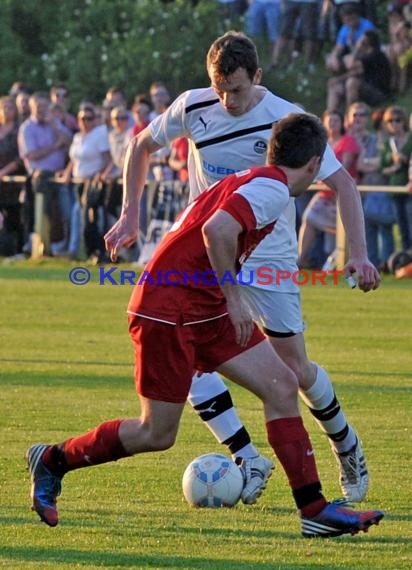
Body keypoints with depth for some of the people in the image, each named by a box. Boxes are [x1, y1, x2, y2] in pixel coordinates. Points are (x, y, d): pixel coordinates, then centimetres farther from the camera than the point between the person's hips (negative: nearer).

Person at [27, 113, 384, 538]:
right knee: (157, 434, -3)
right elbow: (217, 229, -29)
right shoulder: (273, 187, -14)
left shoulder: (252, 182, 16)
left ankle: (314, 509, -1)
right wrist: (234, 299, -22)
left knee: (282, 385, 0)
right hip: (167, 308, -10)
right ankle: (53, 460, 17)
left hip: (204, 309, 10)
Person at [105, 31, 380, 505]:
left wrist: (357, 253, -19)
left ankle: (345, 443, 30)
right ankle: (248, 461, -11)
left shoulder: (286, 120, -15)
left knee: (295, 369, 0)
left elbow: (341, 182, -10)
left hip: (269, 257, -2)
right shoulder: (193, 108, -7)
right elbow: (142, 146, 11)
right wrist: (129, 215, 5)